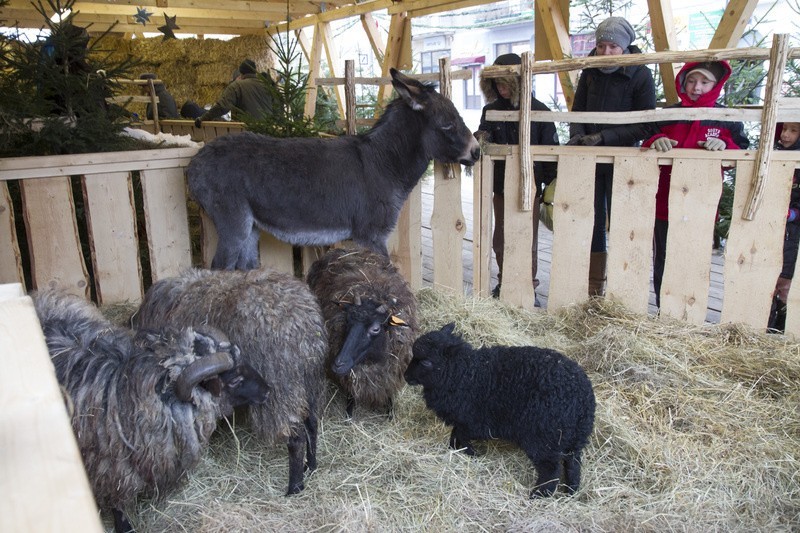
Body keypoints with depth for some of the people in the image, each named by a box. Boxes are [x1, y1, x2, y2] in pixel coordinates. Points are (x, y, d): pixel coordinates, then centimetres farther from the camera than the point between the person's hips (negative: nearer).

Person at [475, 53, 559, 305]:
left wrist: (552, 185, -7)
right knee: (500, 239, 13)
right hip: (501, 186, 4)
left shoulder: (538, 111, -7)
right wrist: (480, 138, -24)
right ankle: (504, 283, 29)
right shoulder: (491, 110, 2)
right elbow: (484, 138, 1)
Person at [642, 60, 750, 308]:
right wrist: (656, 141, -13)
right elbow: (646, 146, 10)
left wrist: (725, 145, -15)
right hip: (665, 204, 2)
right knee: (662, 262, 7)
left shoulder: (727, 119, 6)